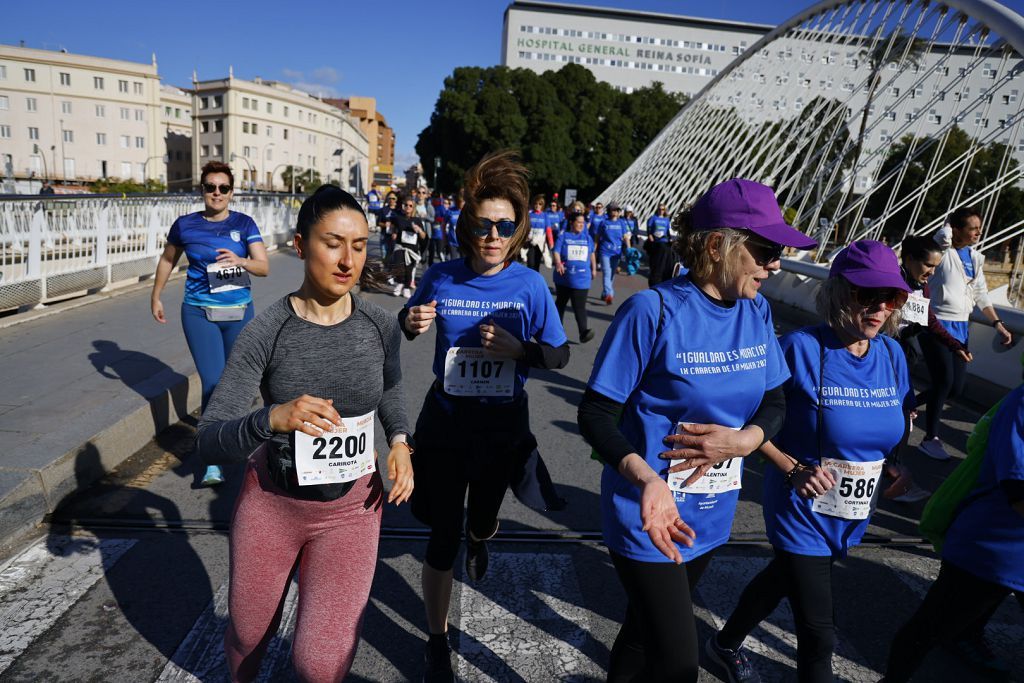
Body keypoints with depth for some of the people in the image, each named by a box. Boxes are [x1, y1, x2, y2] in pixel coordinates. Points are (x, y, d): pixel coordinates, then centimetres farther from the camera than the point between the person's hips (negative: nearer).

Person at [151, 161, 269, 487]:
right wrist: (156, 296, 21)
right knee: (212, 382, -9)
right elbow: (168, 259, 16)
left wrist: (240, 261, -26)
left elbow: (264, 267, -6)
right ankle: (213, 463, -2)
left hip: (239, 313, 2)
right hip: (199, 313, -1)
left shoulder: (244, 224, -1)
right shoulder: (185, 225, -1)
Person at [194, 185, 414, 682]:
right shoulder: (265, 332, -18)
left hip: (351, 509, 1)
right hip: (271, 504, 0)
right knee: (247, 637, 21)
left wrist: (399, 441, -5)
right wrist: (272, 418, -42)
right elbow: (210, 442, -22)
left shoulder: (381, 325, -11)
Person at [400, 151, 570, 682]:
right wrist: (411, 324, -16)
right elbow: (407, 322, 8)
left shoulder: (529, 285, -11)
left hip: (503, 428, 1)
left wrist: (519, 349, -25)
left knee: (482, 518, 23)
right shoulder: (440, 278, -10)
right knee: (443, 537, 4)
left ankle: (478, 539, 65)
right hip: (445, 424, -1)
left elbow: (560, 353, -6)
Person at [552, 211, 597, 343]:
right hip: (564, 278, 0)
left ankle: (583, 332, -20)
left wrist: (594, 269, 25)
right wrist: (558, 263, -31)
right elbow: (556, 252, -12)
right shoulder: (563, 237, 0)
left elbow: (591, 253, 22)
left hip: (581, 279, 0)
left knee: (580, 306, -11)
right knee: (560, 302, 17)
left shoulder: (587, 238, 9)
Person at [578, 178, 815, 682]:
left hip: (712, 515, 6)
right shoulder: (653, 311, -22)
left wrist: (743, 439, -16)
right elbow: (595, 415, -19)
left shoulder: (756, 313, -3)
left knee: (648, 627, 25)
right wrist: (646, 479, -35)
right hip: (649, 514, -6)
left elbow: (774, 403, 6)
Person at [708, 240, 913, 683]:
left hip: (852, 513, 7)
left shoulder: (891, 353, -3)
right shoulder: (802, 348, -22)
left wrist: (895, 464, -4)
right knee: (818, 632, 0)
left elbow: (899, 420, 13)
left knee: (784, 577, 27)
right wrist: (793, 469, -24)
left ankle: (726, 645, 53)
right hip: (803, 510, -6)